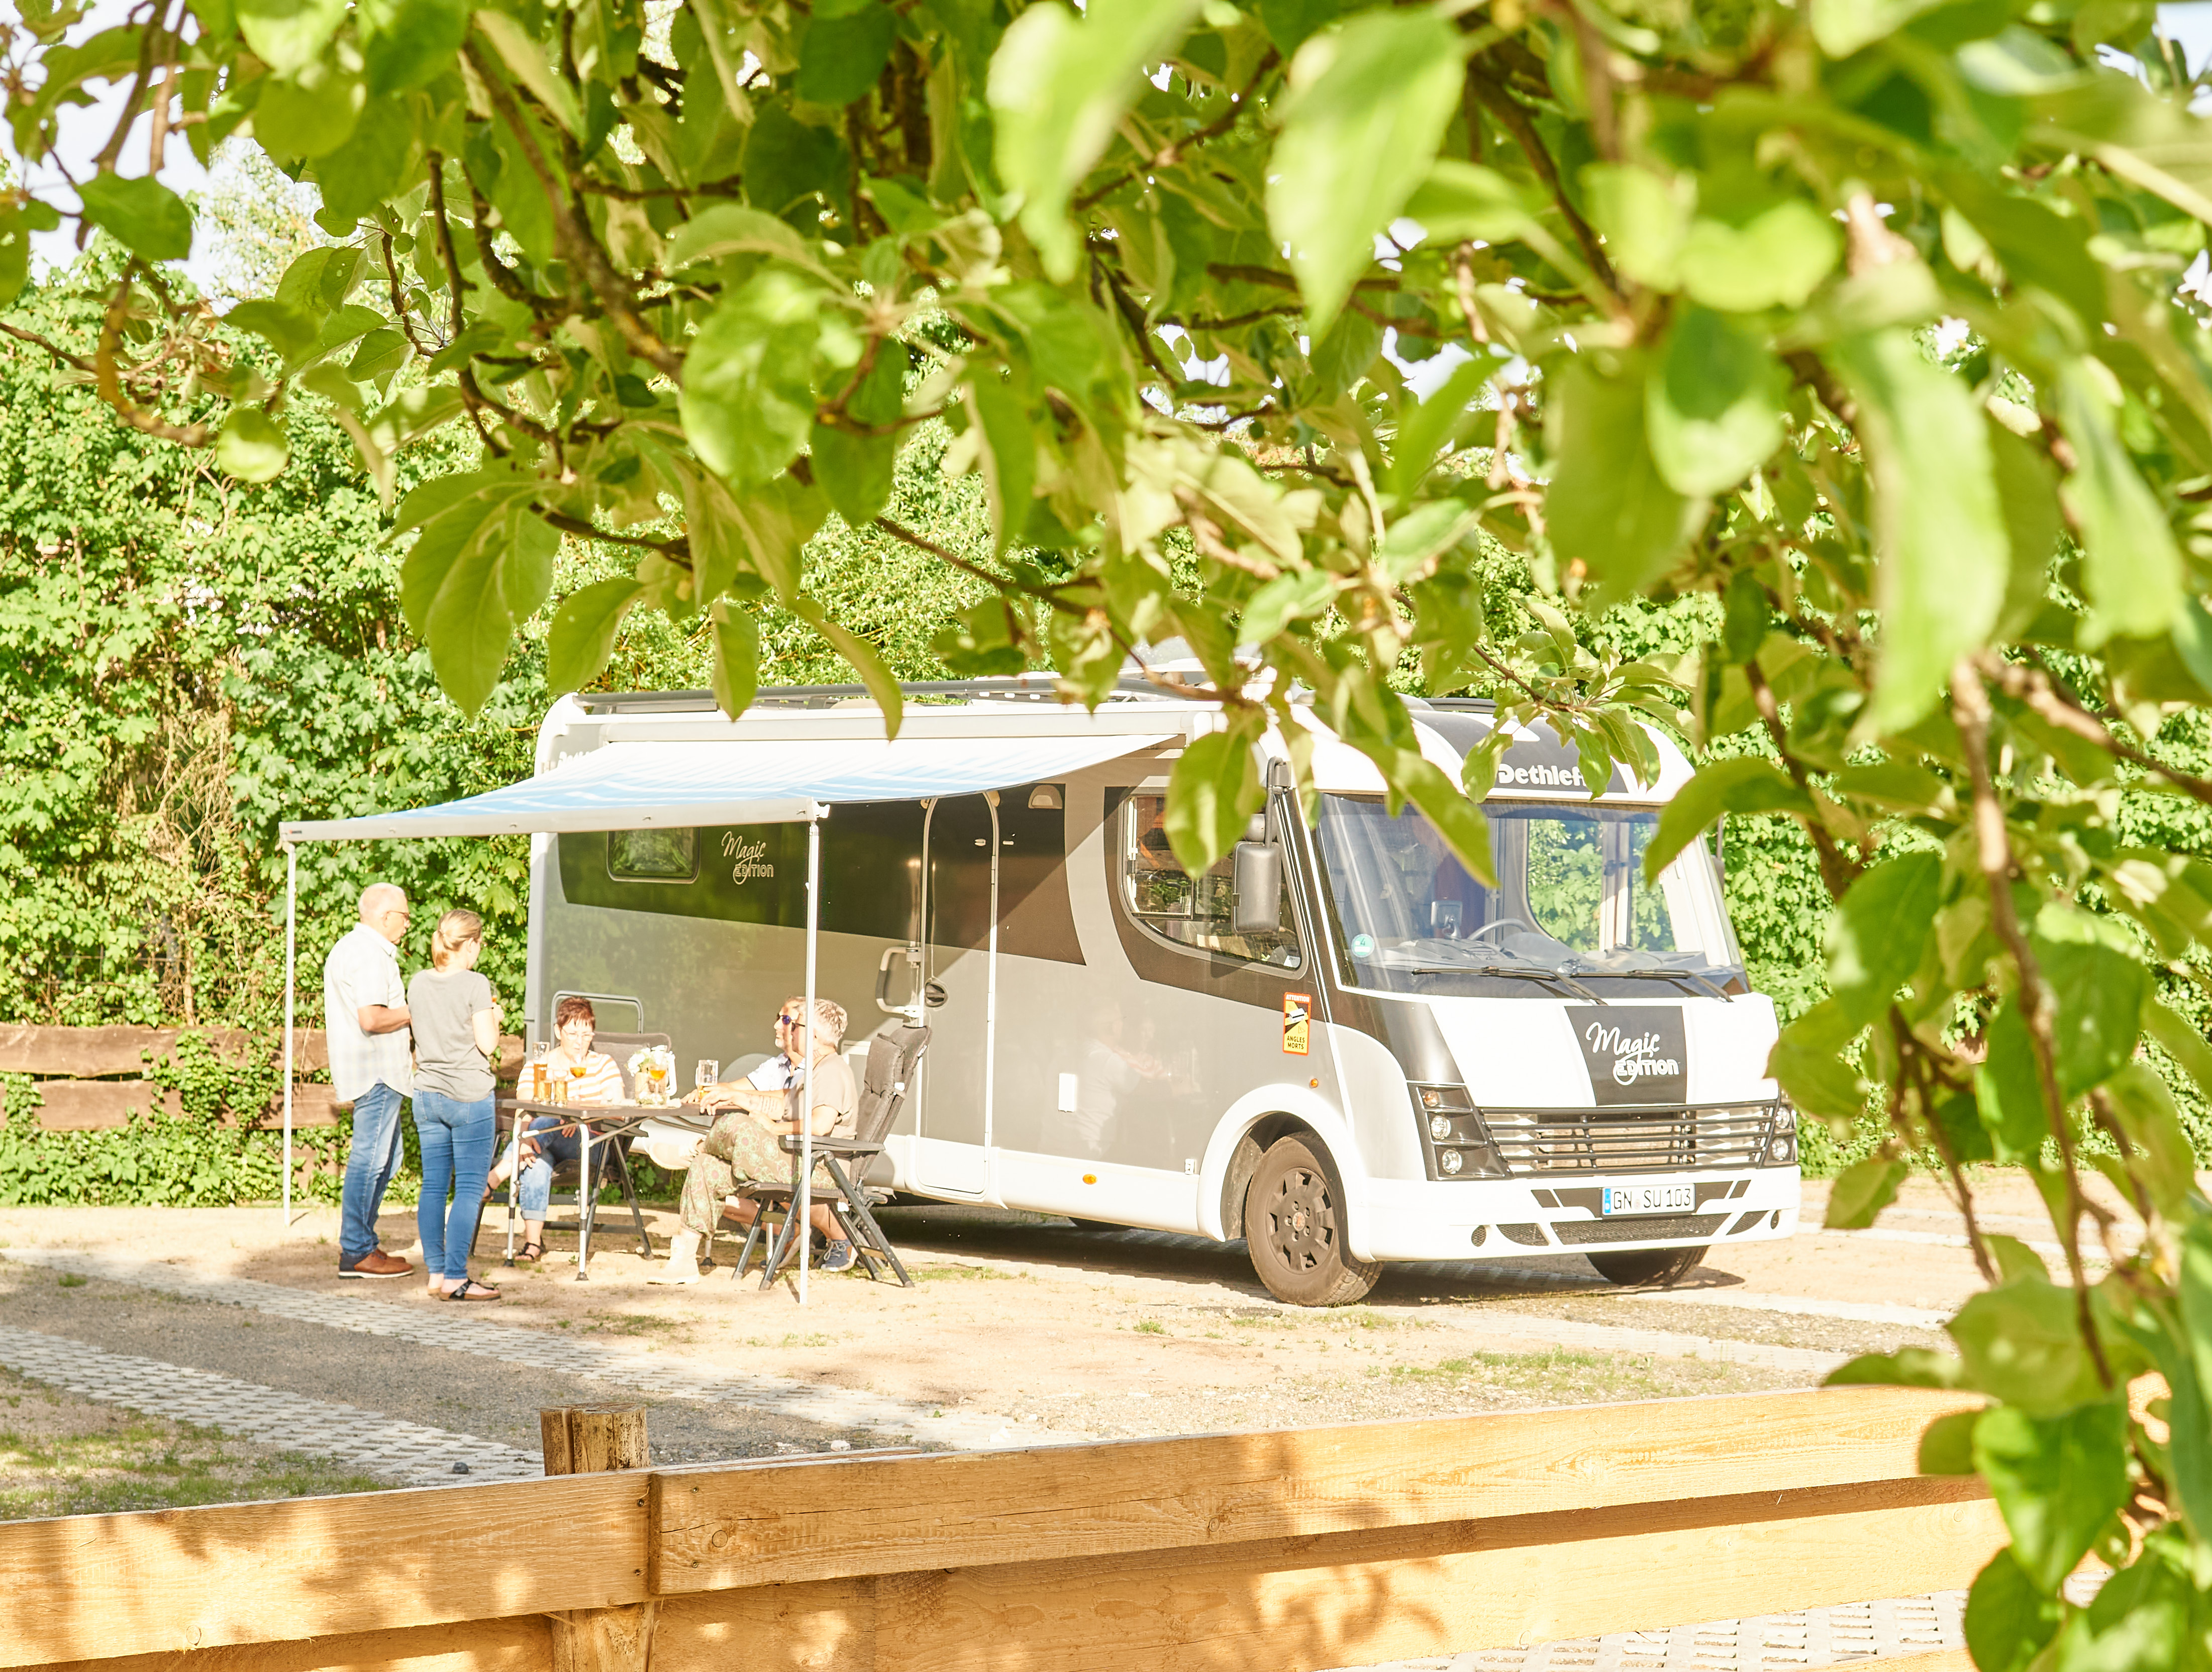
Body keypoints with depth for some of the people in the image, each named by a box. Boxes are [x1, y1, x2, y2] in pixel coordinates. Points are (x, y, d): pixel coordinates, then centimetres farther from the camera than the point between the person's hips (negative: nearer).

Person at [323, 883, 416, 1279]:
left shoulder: (346, 947, 21)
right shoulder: (370, 955, -14)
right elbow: (372, 1019, -23)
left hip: (361, 1069, 11)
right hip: (376, 1073, -11)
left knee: (385, 1158, 15)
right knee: (369, 1159, -8)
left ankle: (357, 1241, 17)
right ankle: (357, 1252, -6)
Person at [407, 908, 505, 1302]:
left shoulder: (418, 983, 6)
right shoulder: (475, 985, -12)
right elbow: (487, 1044, -12)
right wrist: (494, 1018, 6)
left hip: (427, 1095, 6)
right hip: (469, 1096, -6)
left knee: (434, 1186, 9)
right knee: (469, 1188, -2)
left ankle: (436, 1274, 11)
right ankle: (456, 1277, -6)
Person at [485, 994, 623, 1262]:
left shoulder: (603, 1064, 9)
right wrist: (523, 1138, -29)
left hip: (594, 1147, -1)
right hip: (547, 1143, 1)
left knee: (543, 1125, -32)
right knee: (537, 1161, -37)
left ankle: (491, 1182, -34)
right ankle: (533, 1241, -43)